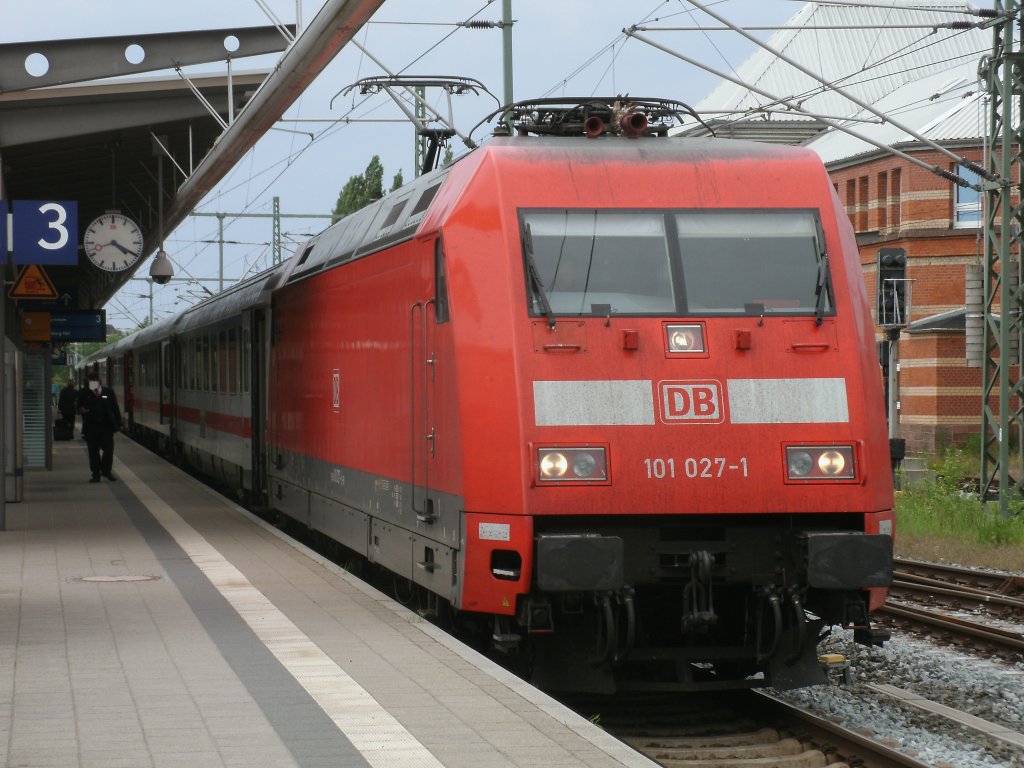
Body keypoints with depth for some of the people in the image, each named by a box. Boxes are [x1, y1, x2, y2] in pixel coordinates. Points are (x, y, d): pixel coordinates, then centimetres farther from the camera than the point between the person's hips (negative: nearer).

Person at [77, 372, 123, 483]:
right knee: (93, 452, 4)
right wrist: (81, 409, -14)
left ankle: (106, 471, 19)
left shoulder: (108, 392, 7)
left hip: (106, 426, 0)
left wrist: (118, 424, 5)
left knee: (108, 449, 0)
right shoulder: (84, 393, 6)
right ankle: (96, 474, 11)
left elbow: (115, 408, 9)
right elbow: (79, 407, 11)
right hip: (91, 427, 0)